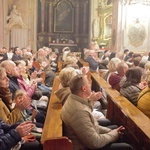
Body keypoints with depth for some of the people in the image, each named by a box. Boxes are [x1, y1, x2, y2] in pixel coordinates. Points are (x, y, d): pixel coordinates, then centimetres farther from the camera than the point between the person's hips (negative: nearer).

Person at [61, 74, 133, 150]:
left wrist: (110, 131, 2)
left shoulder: (73, 100, -2)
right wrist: (114, 133, -12)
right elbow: (94, 143, -27)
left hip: (87, 140, 10)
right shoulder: (79, 111, -33)